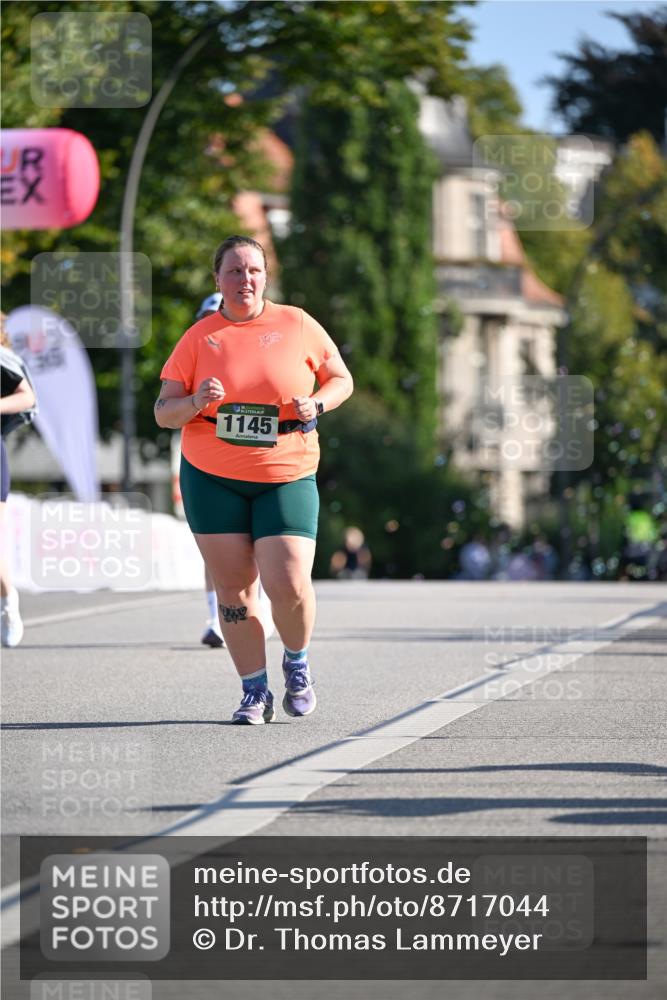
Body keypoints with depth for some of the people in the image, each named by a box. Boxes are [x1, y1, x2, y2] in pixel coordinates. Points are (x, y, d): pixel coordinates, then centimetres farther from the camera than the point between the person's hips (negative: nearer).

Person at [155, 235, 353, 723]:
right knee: (233, 585, 0)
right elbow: (163, 412, 3)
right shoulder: (198, 338, 2)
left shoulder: (297, 325, 1)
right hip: (211, 477, 1)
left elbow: (341, 379, 12)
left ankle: (297, 664, 18)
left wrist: (316, 404, -9)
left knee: (289, 585, -12)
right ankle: (254, 692, 13)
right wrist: (196, 402, -19)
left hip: (286, 477, -1)